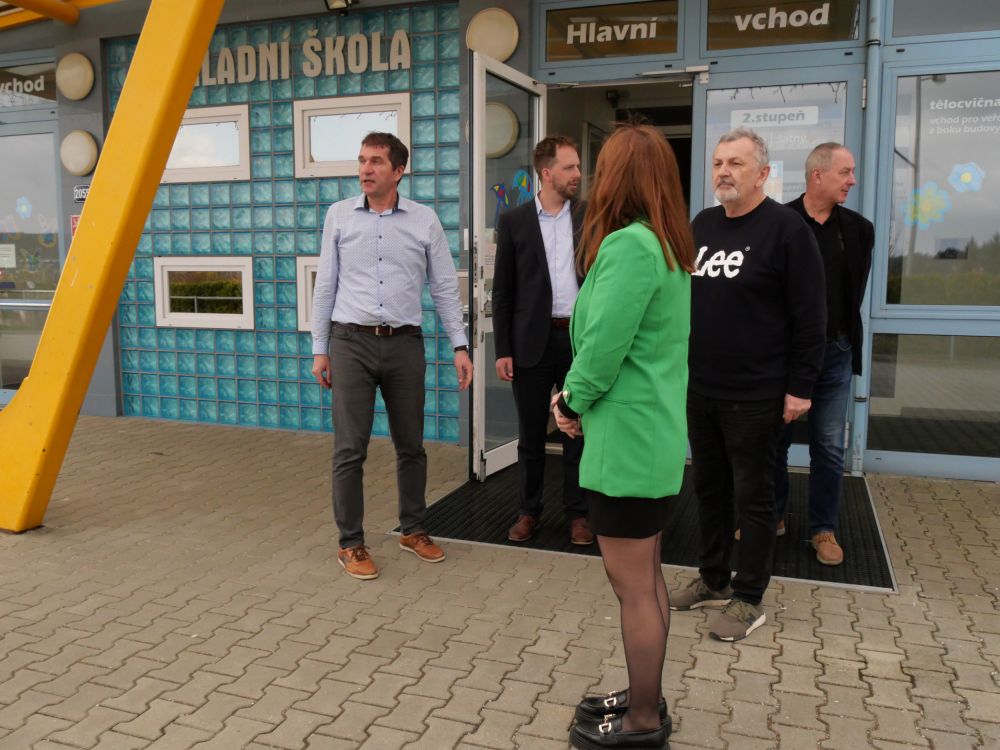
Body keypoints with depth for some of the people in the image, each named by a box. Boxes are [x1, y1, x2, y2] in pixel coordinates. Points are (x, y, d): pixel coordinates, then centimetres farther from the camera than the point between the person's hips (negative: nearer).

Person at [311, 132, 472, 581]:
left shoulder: (424, 220, 3)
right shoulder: (339, 215, 5)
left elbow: (445, 287, 5)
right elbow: (325, 286, 7)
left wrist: (460, 345, 0)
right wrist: (319, 349, 5)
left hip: (405, 343, 1)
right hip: (352, 342, 0)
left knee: (411, 444, 11)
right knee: (350, 449, 0)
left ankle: (413, 529, 29)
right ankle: (351, 543, 14)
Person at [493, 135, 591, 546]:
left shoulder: (589, 220, 5)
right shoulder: (513, 221, 2)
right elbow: (503, 291, 1)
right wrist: (502, 350, -4)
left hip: (581, 338, 1)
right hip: (533, 341, -1)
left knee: (578, 431, 8)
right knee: (531, 433, 8)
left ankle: (577, 513, 21)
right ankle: (529, 510, 23)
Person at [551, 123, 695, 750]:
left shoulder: (627, 245, -20)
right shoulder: (670, 247, 11)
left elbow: (603, 345, -22)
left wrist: (573, 402, -3)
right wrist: (578, 397, 7)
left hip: (627, 439, -10)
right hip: (653, 434, 10)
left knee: (632, 583, 4)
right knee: (646, 575, 19)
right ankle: (646, 700, 34)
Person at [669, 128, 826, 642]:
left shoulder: (786, 229, -10)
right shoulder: (701, 225, 10)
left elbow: (809, 316, -11)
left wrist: (800, 387, -13)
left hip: (754, 396, -6)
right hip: (699, 389, 6)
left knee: (752, 496, 4)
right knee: (708, 486, 15)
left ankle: (748, 600, 17)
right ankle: (713, 580, 31)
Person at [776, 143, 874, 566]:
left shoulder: (858, 229, 3)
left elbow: (856, 290, 12)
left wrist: (840, 336, 7)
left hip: (834, 353, 3)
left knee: (829, 449, 8)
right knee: (774, 441, 11)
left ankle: (823, 529, 21)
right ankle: (773, 516, 28)